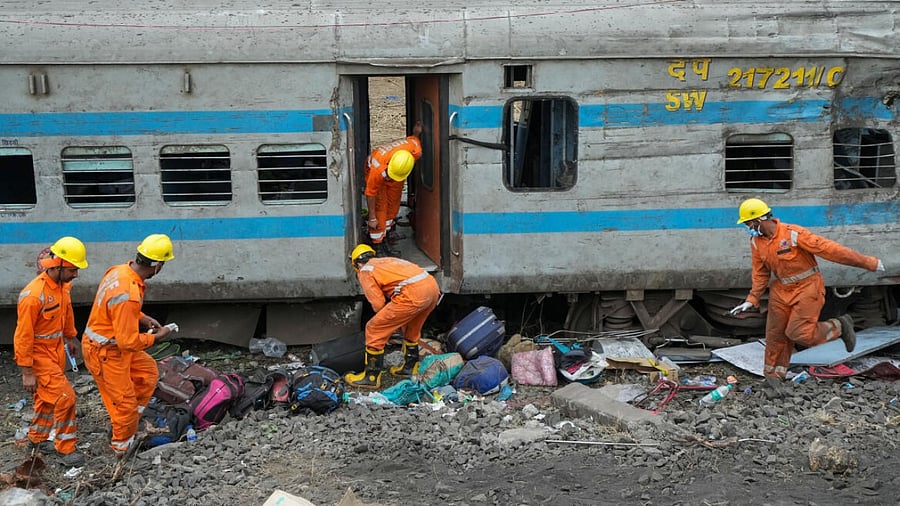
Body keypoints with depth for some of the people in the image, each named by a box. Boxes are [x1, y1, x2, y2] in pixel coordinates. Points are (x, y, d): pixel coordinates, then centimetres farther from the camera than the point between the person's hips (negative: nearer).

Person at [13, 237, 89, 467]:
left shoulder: (62, 285, -5)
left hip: (56, 349, 8)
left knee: (47, 397, 22)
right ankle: (65, 448, 5)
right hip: (39, 354, -8)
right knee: (64, 397, -9)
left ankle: (37, 438, 41)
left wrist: (71, 337, 27)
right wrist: (27, 372, -20)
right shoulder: (34, 295, -30)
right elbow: (23, 336, -24)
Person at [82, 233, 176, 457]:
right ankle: (122, 448, 29)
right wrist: (156, 337, -14)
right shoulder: (129, 294, -35)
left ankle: (127, 423, 32)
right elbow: (128, 340, -29)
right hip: (105, 353, -9)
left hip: (113, 344, 9)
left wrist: (142, 318, 7)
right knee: (124, 402, 7)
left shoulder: (120, 271, -5)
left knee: (148, 371, 22)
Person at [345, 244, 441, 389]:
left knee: (374, 330, 5)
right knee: (411, 329, 32)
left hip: (413, 293, -8)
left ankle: (371, 377, 11)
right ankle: (410, 367, 44)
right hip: (433, 285, 8)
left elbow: (378, 304, 5)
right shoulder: (387, 260, 34)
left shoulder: (365, 271, 12)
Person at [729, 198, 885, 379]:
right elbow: (760, 273, 7)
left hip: (807, 287, -6)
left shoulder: (793, 234, -23)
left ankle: (839, 326, 11)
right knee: (775, 334, 6)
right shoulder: (756, 241, -2)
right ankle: (772, 377, 20)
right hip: (781, 289, 6)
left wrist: (868, 263, -16)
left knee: (799, 333, -13)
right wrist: (752, 300, -1)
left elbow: (829, 249, -21)